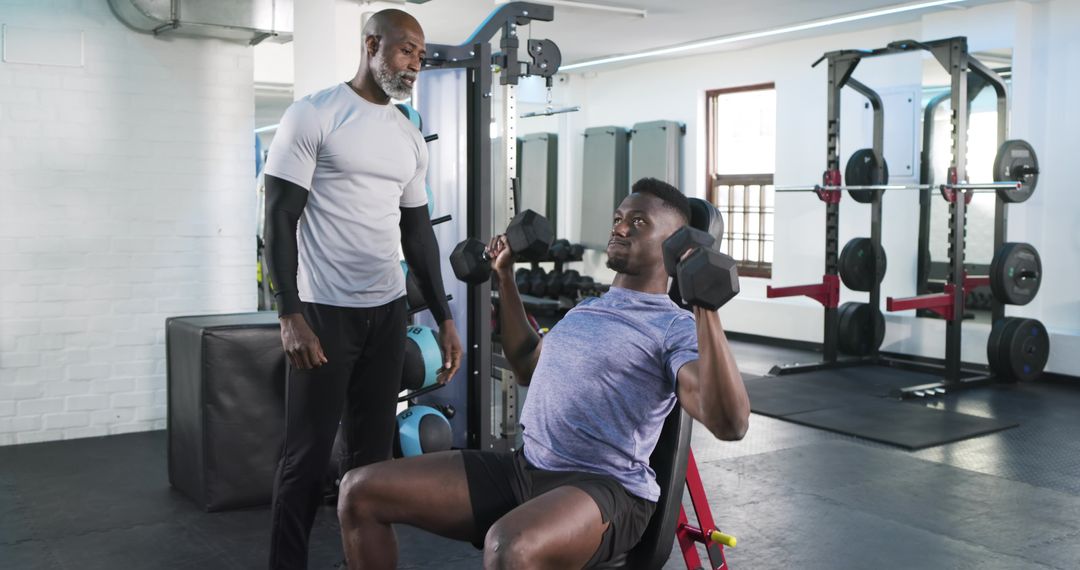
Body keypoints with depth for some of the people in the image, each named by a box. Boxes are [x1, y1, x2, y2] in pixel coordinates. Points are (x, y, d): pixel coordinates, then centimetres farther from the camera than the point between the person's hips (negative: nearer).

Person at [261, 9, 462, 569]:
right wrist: (289, 315, -17)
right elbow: (280, 217, -9)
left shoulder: (410, 138, 12)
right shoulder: (314, 114, -6)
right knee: (307, 454, 1)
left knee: (373, 449, 10)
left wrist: (443, 318, 12)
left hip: (387, 311, 6)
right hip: (323, 311, -6)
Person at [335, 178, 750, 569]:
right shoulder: (586, 308, 20)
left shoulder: (675, 328, -6)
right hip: (525, 469, 8)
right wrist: (505, 277, 32)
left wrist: (706, 305, -30)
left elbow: (729, 423, -23)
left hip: (606, 488, -8)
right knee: (361, 490, -1)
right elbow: (527, 368, 34)